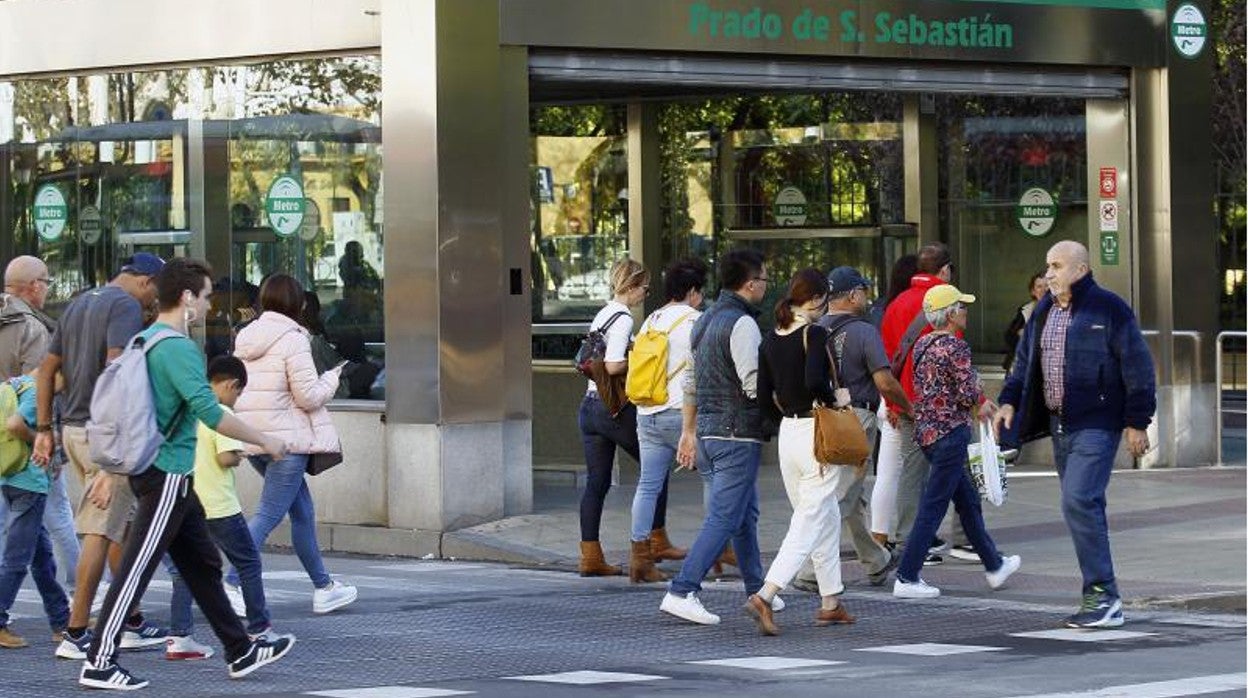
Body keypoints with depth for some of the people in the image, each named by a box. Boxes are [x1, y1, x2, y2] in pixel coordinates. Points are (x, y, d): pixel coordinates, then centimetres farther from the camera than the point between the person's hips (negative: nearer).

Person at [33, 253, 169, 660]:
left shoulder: (78, 305, 19)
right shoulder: (126, 306, -9)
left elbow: (47, 369, 17)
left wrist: (44, 429, 16)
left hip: (72, 429, 9)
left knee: (124, 524, 17)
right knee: (101, 532, -7)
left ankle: (133, 623, 22)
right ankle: (76, 635, -8)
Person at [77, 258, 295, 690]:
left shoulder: (143, 341, 12)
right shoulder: (178, 349, -17)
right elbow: (209, 412, -24)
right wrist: (264, 442, -14)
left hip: (149, 469, 10)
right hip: (167, 474, -10)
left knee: (202, 564, 14)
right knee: (137, 569, -7)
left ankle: (241, 653, 21)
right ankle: (99, 664, -5)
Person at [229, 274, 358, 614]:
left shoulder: (246, 339, 11)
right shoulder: (292, 340, -13)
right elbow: (309, 396, -14)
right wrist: (331, 378, 3)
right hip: (287, 440, -9)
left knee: (303, 511, 18)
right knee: (268, 514, -7)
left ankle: (323, 586, 25)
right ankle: (232, 583, -17)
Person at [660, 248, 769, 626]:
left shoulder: (705, 321, 14)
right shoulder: (742, 324, -15)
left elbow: (691, 381, 19)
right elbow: (754, 385, -21)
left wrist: (689, 430, 24)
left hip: (709, 428, 10)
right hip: (738, 433, -10)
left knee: (746, 513, 19)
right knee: (724, 517, -9)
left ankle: (757, 591, 27)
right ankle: (682, 592, -15)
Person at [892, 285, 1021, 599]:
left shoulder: (922, 344, 10)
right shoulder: (955, 346, -15)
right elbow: (967, 393, -19)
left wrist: (980, 402, 15)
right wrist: (981, 400, 6)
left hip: (925, 429, 9)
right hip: (950, 431, -9)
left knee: (968, 500, 19)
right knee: (934, 506, -5)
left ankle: (994, 565, 30)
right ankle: (907, 578, -6)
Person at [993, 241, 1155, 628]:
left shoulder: (1108, 309, -7)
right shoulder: (1043, 312, 14)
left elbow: (1137, 367, -7)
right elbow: (1025, 362, 22)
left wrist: (1137, 422, -10)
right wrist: (1010, 402, 7)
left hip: (1096, 425, -8)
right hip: (1059, 424, 8)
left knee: (1079, 501, -19)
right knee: (1083, 507, 8)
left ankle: (1102, 594, -14)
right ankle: (1102, 599, 12)